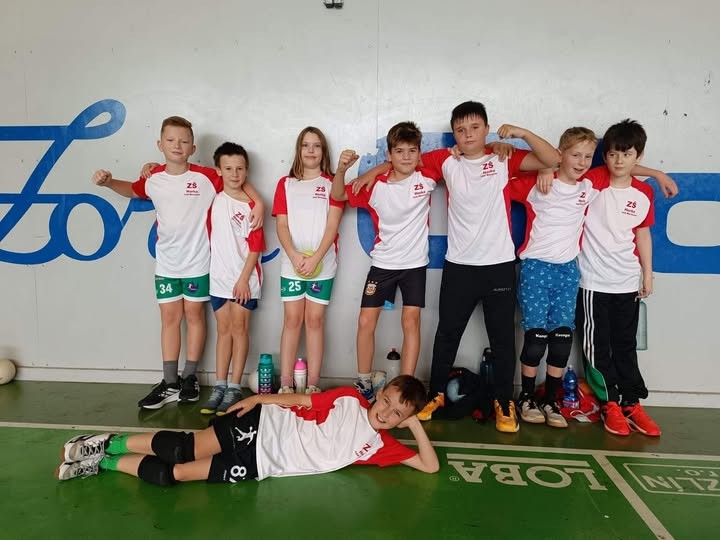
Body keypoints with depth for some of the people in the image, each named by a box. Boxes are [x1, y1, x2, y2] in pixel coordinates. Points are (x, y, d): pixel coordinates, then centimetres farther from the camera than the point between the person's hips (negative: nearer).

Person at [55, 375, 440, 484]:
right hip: (263, 427, -1)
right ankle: (109, 444, 8)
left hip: (262, 466, 1)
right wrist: (259, 398, -6)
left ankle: (104, 463, 7)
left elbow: (430, 465, 2)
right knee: (185, 449, -15)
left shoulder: (381, 447, 5)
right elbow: (303, 400, 2)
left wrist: (415, 424, -8)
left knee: (180, 473, -9)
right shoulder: (349, 399, -1)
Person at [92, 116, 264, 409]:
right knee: (169, 317, 7)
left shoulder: (206, 177, -12)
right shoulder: (153, 179, -1)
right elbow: (132, 190, 20)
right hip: (166, 263, 3)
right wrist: (108, 182, 3)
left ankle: (189, 378, 21)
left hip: (197, 262, -3)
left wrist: (258, 202, -13)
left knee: (194, 315, 8)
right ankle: (170, 383, 16)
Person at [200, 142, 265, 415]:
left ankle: (234, 387, 9)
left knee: (239, 328, 3)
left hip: (244, 277, -3)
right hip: (219, 276, 4)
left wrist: (244, 278, -12)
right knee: (223, 329, 10)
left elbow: (255, 246, -8)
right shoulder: (214, 197, 3)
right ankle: (219, 386, 15)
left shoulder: (251, 205, -8)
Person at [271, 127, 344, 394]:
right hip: (291, 264, 1)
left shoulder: (332, 183, 5)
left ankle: (313, 384, 9)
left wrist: (315, 258, -16)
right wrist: (295, 256, -14)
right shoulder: (286, 184, 10)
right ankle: (285, 384, 7)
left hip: (323, 264, -1)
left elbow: (332, 225, -4)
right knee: (292, 319, 2)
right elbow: (281, 225, 2)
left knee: (315, 320, 2)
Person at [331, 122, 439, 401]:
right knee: (366, 322, 1)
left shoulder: (426, 177, -6)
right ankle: (364, 383, 17)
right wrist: (341, 169, -24)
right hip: (382, 262, 1)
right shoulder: (376, 185, -8)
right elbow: (338, 195, -6)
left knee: (411, 321, -3)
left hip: (415, 263, 0)